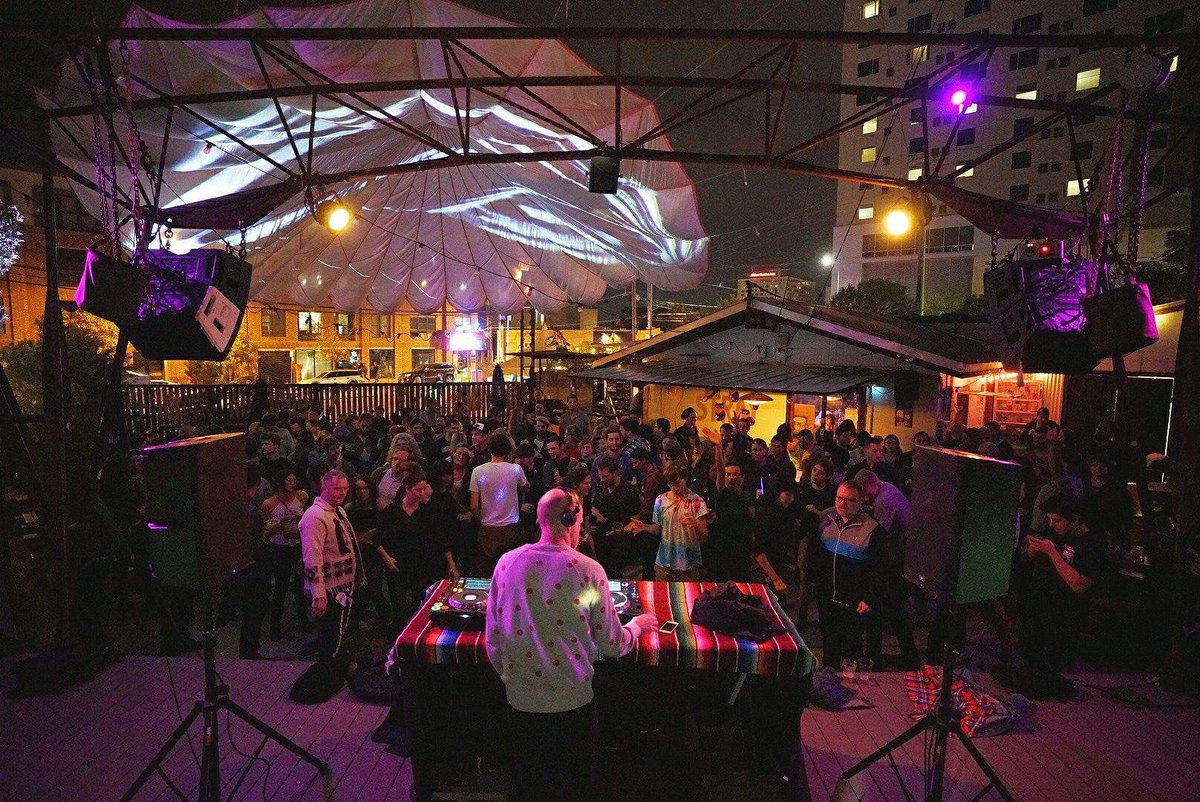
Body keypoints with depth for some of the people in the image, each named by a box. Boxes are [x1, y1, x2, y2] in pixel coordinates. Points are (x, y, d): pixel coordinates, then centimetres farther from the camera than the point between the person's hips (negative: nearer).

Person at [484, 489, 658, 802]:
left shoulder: (507, 563, -10)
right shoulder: (588, 571, -18)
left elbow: (493, 638, -1)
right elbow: (612, 645, -10)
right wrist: (638, 625, 11)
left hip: (520, 698, 3)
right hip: (572, 702, -3)